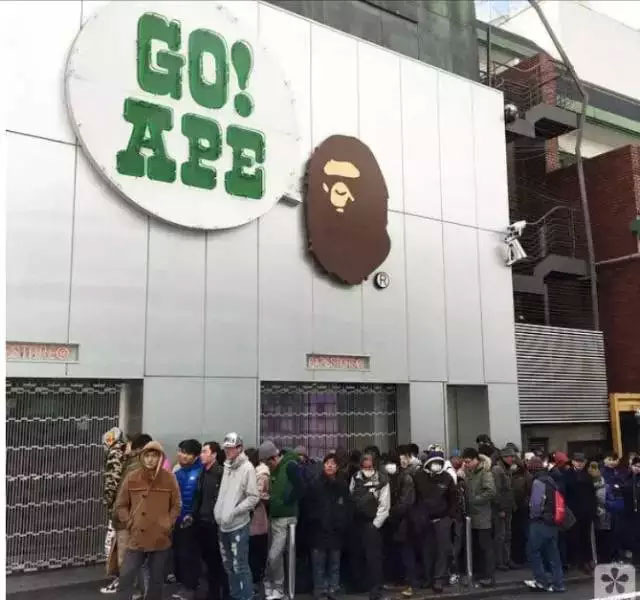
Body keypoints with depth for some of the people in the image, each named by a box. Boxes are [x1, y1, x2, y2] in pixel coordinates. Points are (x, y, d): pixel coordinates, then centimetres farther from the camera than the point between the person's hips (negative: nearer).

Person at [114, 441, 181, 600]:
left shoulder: (169, 478, -3)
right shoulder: (132, 478, -1)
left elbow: (176, 506, 6)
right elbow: (121, 505, 7)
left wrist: (168, 524, -4)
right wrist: (129, 523, -3)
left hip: (160, 539, 0)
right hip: (136, 538, 0)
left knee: (156, 579, 11)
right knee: (126, 576, -2)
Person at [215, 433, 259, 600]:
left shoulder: (247, 468, -11)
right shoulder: (226, 467, 8)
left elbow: (253, 497, -13)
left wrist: (233, 512, -16)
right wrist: (218, 511, 6)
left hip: (238, 525, -7)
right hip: (223, 524, 7)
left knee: (239, 565, -5)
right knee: (228, 564, 17)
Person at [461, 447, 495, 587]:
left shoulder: (485, 472, -12)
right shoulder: (470, 473, 12)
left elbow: (491, 491, -22)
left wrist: (475, 500, -17)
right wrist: (466, 501, 3)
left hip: (482, 516, -8)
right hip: (473, 515, 8)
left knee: (485, 546, -2)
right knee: (477, 547, 13)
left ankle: (489, 576, 5)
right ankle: (482, 574, 22)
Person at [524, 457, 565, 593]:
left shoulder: (538, 482, -14)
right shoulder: (551, 480, 13)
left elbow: (536, 503, -20)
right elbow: (554, 501, 15)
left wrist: (533, 516, -5)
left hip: (540, 522, -8)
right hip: (552, 522, 9)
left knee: (534, 551, 2)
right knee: (553, 553, 10)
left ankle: (542, 581, 3)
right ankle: (558, 583, 12)